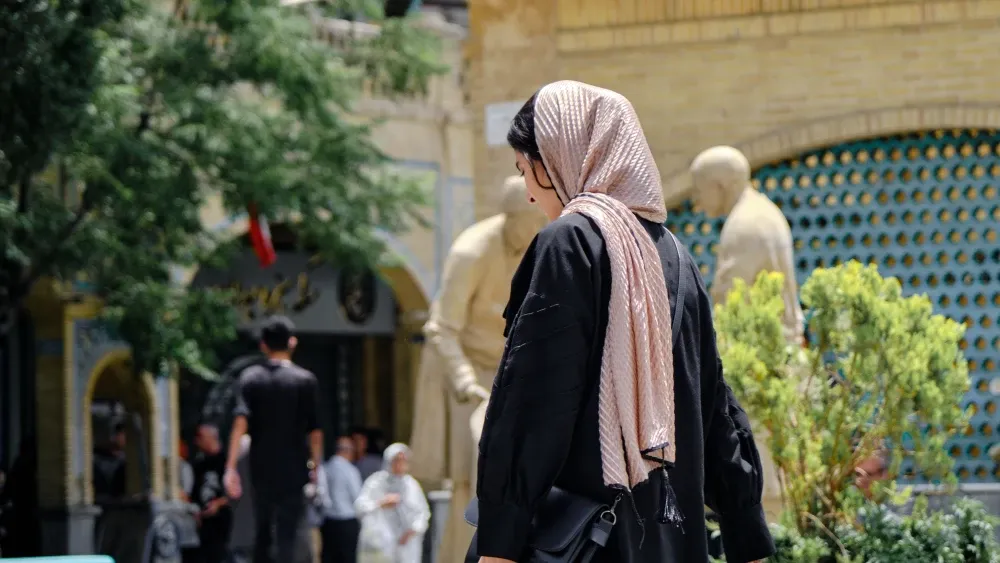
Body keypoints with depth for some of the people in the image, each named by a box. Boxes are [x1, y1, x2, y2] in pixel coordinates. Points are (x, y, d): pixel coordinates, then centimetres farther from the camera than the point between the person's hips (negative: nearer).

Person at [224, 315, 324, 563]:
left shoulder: (250, 377, 1)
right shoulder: (305, 380, -3)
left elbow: (240, 422, -10)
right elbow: (314, 429, -4)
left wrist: (231, 468, -13)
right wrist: (316, 465, 8)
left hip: (261, 469, 3)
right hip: (294, 470, -3)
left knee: (262, 532, 18)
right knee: (288, 535, -5)